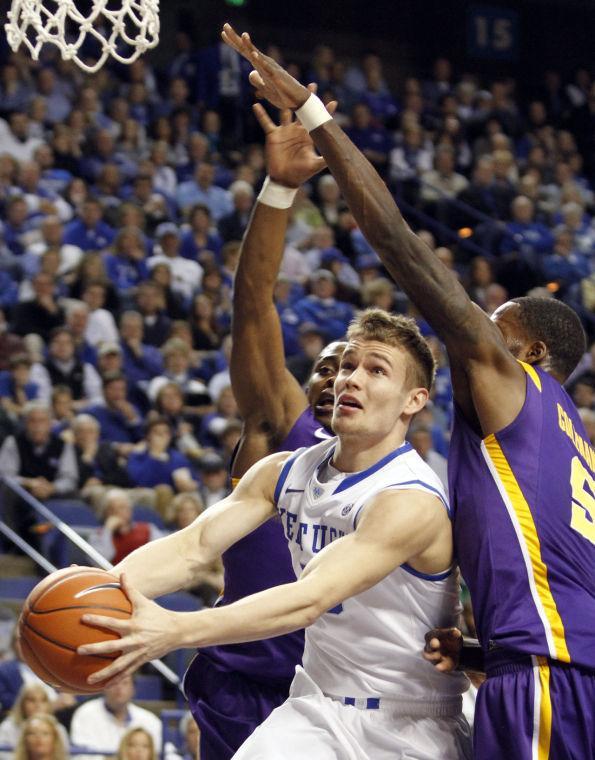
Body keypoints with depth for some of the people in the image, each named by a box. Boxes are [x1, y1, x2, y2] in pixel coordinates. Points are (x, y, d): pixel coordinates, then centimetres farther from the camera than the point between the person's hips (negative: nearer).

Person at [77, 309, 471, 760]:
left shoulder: (411, 501, -22)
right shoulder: (284, 473, 2)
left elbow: (311, 600, -33)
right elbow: (193, 546, -9)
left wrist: (176, 630, -45)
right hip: (318, 708, 5)